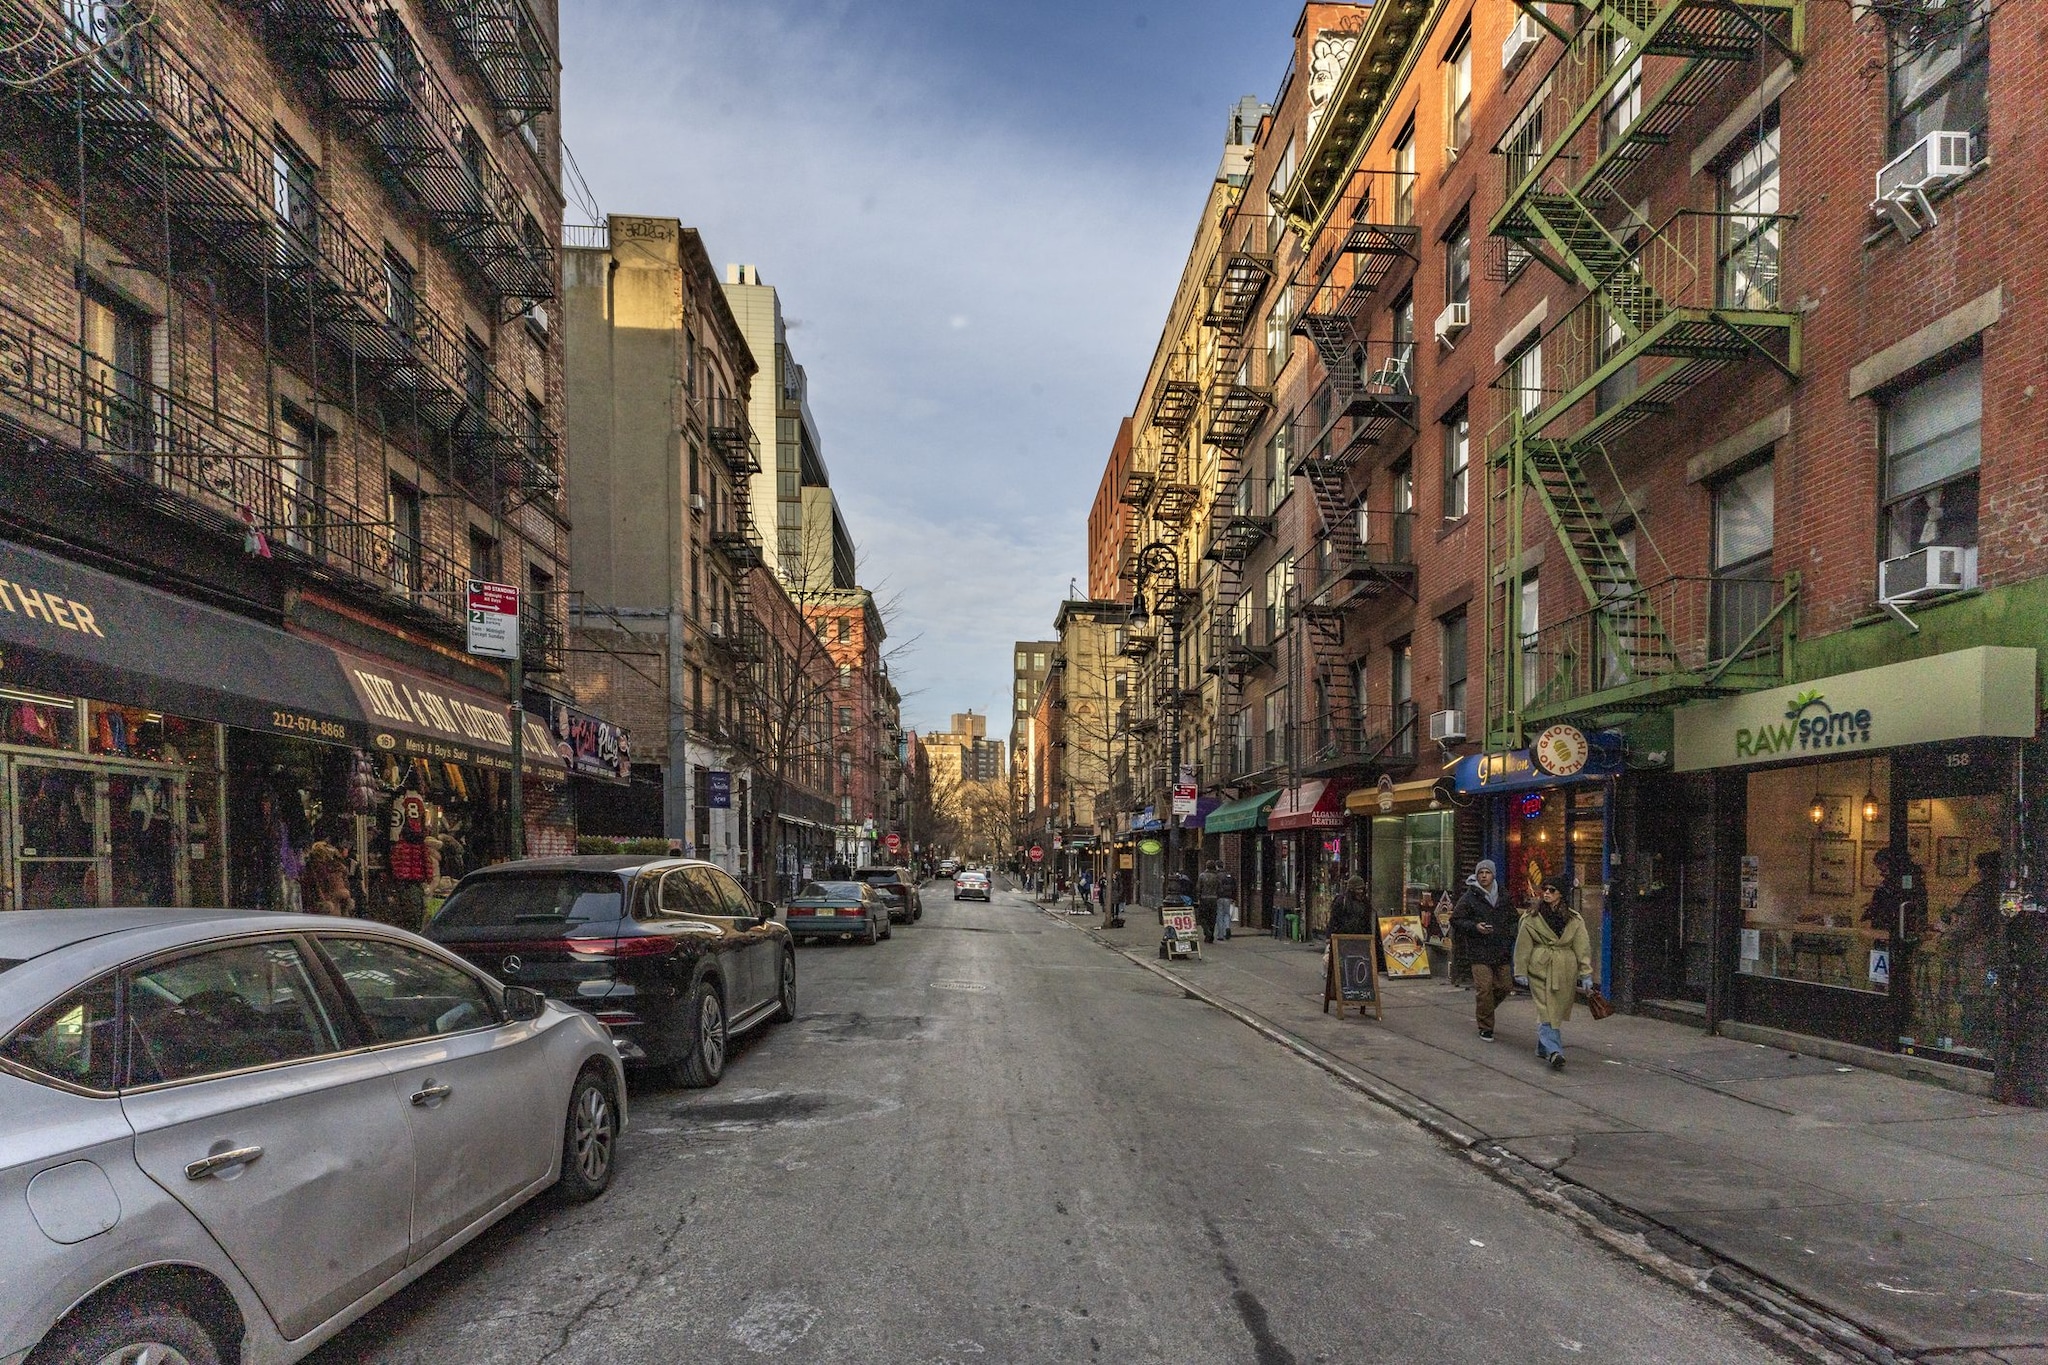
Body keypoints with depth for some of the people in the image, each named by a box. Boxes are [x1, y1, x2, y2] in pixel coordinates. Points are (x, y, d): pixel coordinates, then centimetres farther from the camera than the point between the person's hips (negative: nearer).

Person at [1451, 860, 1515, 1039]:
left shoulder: (1503, 897, 11)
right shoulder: (1469, 897, -4)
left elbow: (1512, 919, 25)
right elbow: (1455, 919, -1)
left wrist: (1509, 937, 10)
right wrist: (1475, 927, -16)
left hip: (1501, 951, 5)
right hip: (1479, 951, -5)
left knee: (1503, 987, 7)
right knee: (1484, 989, -9)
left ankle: (1482, 1013, 33)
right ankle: (1485, 1028, 3)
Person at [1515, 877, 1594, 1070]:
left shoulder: (1574, 920, 5)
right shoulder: (1532, 918, 2)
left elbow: (1582, 947, 3)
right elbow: (1523, 946, 3)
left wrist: (1586, 974, -2)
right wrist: (1521, 972, 0)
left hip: (1565, 972, 2)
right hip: (1540, 970, -1)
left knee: (1557, 1011, 7)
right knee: (1546, 1012, -9)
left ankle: (1544, 1049, 21)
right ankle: (1554, 1051, -17)